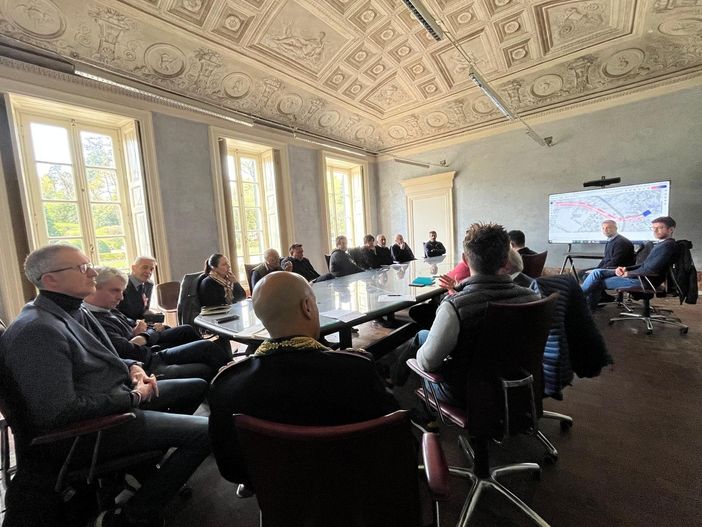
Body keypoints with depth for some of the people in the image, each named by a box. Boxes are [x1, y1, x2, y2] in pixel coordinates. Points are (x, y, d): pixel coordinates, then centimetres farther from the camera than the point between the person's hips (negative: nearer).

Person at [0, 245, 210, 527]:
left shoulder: (74, 312, 8)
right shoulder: (37, 330, -23)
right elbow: (60, 412, -29)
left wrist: (131, 366, 2)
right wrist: (134, 397, -18)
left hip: (115, 398, 10)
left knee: (197, 386, 16)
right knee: (205, 431, -19)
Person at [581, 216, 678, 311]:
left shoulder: (668, 245, -14)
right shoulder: (661, 244, 16)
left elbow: (651, 269, -22)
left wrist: (628, 273, -12)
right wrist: (626, 269, 1)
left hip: (644, 280, -9)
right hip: (640, 275, 9)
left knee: (598, 282, -12)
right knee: (597, 272, -1)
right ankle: (590, 306, -2)